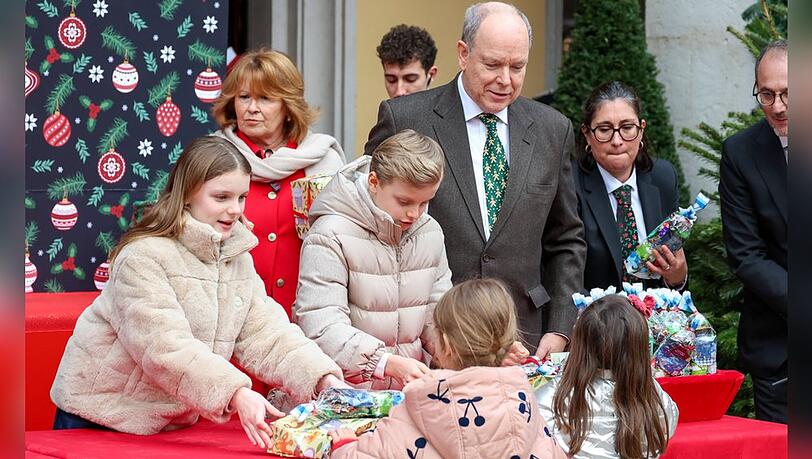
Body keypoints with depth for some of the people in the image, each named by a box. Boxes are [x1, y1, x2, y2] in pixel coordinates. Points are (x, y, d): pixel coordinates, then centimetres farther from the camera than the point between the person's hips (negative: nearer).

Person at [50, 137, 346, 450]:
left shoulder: (238, 257, 4)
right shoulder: (144, 256, -20)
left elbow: (265, 333, -3)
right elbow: (166, 347, -30)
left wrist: (321, 378, -19)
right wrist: (234, 394, -41)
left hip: (175, 422, 6)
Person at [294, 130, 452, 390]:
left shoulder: (430, 232, 9)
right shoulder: (331, 236, -13)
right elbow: (322, 329, -22)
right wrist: (389, 364, -33)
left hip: (409, 388, 6)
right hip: (343, 392, -6)